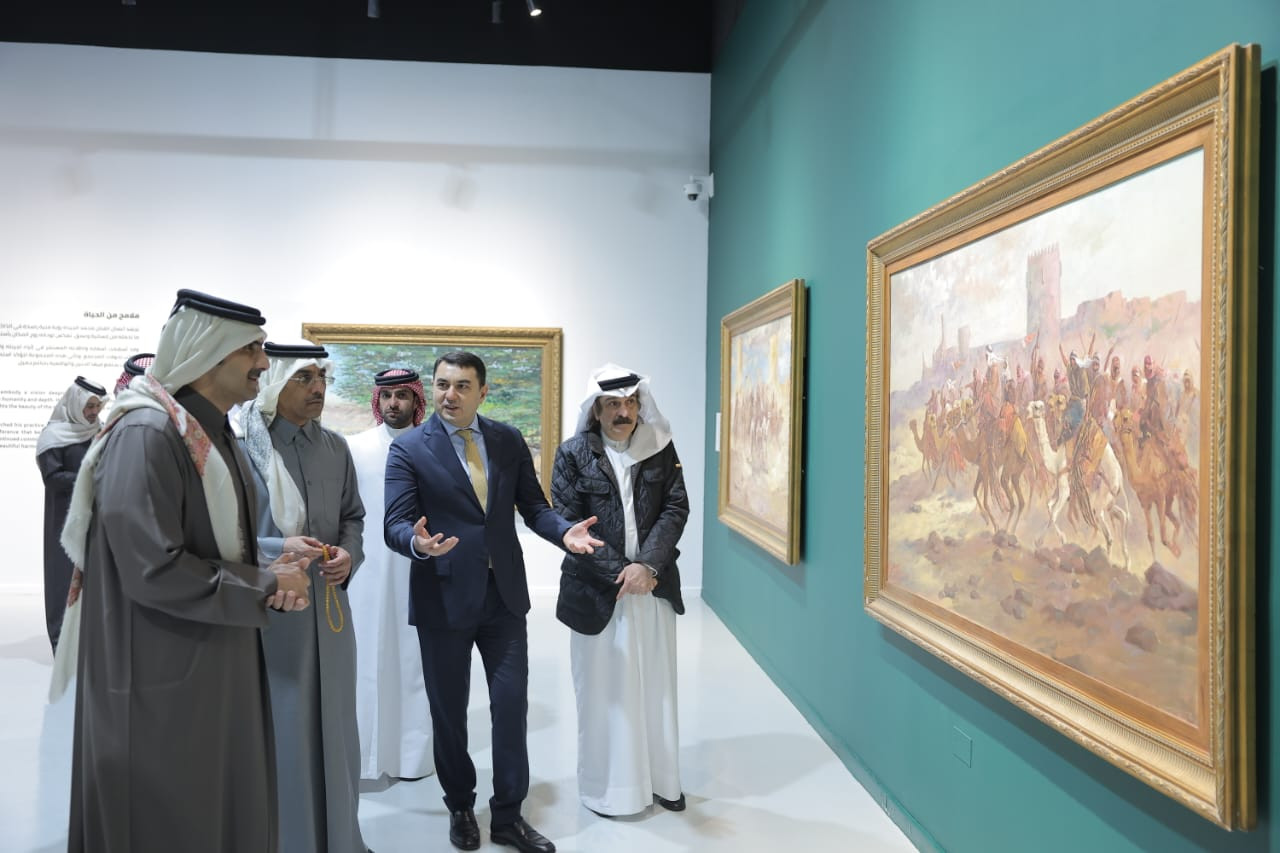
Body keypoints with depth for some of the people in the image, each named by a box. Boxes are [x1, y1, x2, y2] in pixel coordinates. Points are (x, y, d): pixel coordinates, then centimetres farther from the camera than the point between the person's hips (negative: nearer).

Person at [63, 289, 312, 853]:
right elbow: (154, 569, -27)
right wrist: (267, 586, -16)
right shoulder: (147, 433, -20)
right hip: (164, 681, -9)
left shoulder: (216, 435, 10)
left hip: (218, 668, 9)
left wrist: (274, 573, -4)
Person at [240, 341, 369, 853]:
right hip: (265, 612, -5)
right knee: (277, 733, 6)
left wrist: (349, 554, -5)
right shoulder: (240, 446, -12)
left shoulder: (335, 447, 5)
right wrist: (277, 551, -20)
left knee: (333, 728, 15)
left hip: (327, 607, 5)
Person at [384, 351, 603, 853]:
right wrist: (418, 542, -35)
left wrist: (564, 531, -16)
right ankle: (460, 807, 34)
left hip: (504, 593, 2)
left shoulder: (509, 440, 3)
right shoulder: (409, 448, -6)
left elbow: (532, 505, 4)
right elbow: (395, 524, -12)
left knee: (512, 704, 5)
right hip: (444, 596, -2)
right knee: (449, 710, 13)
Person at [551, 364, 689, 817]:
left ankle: (661, 779, 28)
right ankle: (607, 786, 24)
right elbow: (569, 524, -8)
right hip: (598, 589, -2)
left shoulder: (660, 447, 2)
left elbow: (676, 508, -3)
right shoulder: (573, 454, -4)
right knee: (604, 690, 8)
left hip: (653, 586, 2)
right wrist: (620, 572, -14)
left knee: (656, 687, 12)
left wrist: (647, 566, -15)